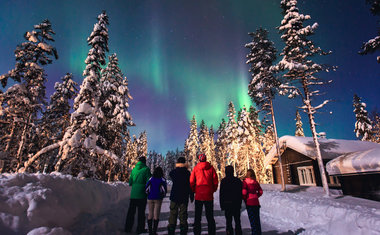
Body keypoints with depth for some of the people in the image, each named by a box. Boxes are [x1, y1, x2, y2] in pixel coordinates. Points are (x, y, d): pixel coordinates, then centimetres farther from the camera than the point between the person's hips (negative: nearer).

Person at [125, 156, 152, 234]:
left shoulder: (134, 169, 7)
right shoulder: (146, 169, -8)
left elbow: (130, 182, 10)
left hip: (133, 194, 5)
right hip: (142, 194, -4)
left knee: (131, 211, 14)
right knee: (141, 211, 6)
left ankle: (128, 228, 20)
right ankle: (140, 229, 12)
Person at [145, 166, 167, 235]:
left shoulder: (151, 179, 3)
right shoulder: (162, 180, -3)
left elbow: (146, 188, 1)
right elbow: (164, 190, -7)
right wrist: (162, 196, 11)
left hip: (150, 198, 2)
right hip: (158, 199, -2)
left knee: (150, 214, 11)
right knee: (156, 215, 3)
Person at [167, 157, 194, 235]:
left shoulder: (172, 172, -1)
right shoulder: (187, 173, -7)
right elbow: (190, 185, -5)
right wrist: (191, 196, 4)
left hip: (174, 197, 2)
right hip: (184, 197, -1)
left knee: (173, 215, 9)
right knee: (183, 215, 5)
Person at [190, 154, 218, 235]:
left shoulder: (195, 168, -2)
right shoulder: (211, 168, -1)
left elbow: (191, 181, -2)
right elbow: (215, 180, 0)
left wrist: (194, 191, 11)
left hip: (198, 195, 0)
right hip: (209, 195, 1)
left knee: (197, 216, 10)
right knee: (210, 216, 10)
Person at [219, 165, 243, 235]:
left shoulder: (223, 181, -6)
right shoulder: (238, 181, 3)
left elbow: (221, 194, -6)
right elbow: (241, 193, 7)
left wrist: (221, 205, 1)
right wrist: (239, 203, 13)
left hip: (227, 204, -3)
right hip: (237, 204, 3)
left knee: (228, 221, 3)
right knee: (237, 220, 12)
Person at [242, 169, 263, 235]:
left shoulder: (245, 181, -10)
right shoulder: (256, 182, 4)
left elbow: (244, 192, -16)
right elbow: (260, 191, 7)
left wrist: (244, 199, 0)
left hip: (249, 202, -5)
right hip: (256, 202, 5)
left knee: (252, 218, 3)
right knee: (257, 218, 15)